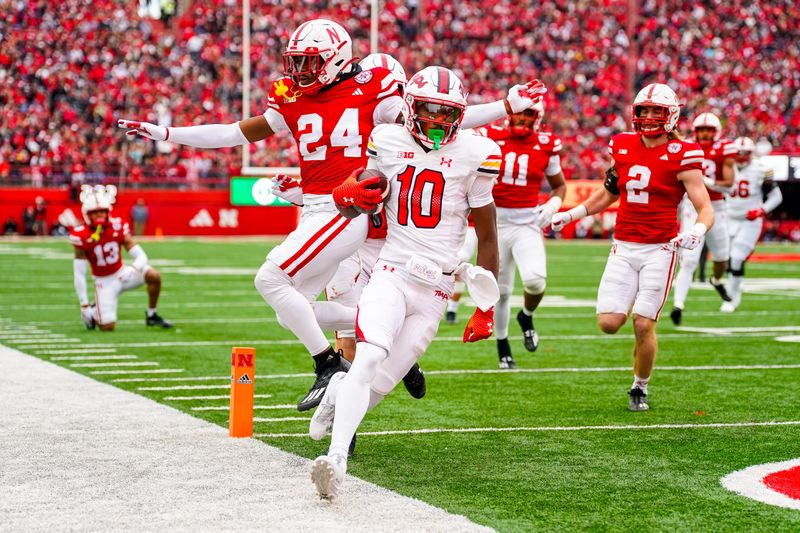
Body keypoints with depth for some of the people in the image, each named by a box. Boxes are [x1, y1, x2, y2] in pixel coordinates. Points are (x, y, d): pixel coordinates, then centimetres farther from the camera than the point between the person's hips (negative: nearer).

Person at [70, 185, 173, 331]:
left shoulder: (117, 227, -10)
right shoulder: (82, 236, -17)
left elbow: (140, 255, -10)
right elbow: (79, 274, -13)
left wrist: (134, 269, -34)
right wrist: (84, 304, -15)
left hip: (122, 273, 3)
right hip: (104, 282, -3)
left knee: (154, 275, -24)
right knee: (108, 327, -15)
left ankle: (151, 315, -3)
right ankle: (93, 312, 21)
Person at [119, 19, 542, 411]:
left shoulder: (368, 95, -4)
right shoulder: (293, 102, 12)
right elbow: (235, 134, 15)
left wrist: (508, 106, -8)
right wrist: (163, 134, 12)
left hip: (348, 212, -7)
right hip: (314, 214, 7)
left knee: (270, 279, -17)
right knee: (292, 312, 5)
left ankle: (329, 365, -8)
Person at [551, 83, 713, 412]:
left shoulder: (681, 157, -8)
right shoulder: (623, 148, 7)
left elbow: (705, 209, -11)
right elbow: (608, 194, 23)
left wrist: (697, 231, -32)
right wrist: (570, 215, 18)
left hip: (659, 250, -4)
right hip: (623, 248, 4)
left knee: (643, 325, -6)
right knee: (609, 323, -7)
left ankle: (640, 389, 17)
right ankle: (633, 309, 28)